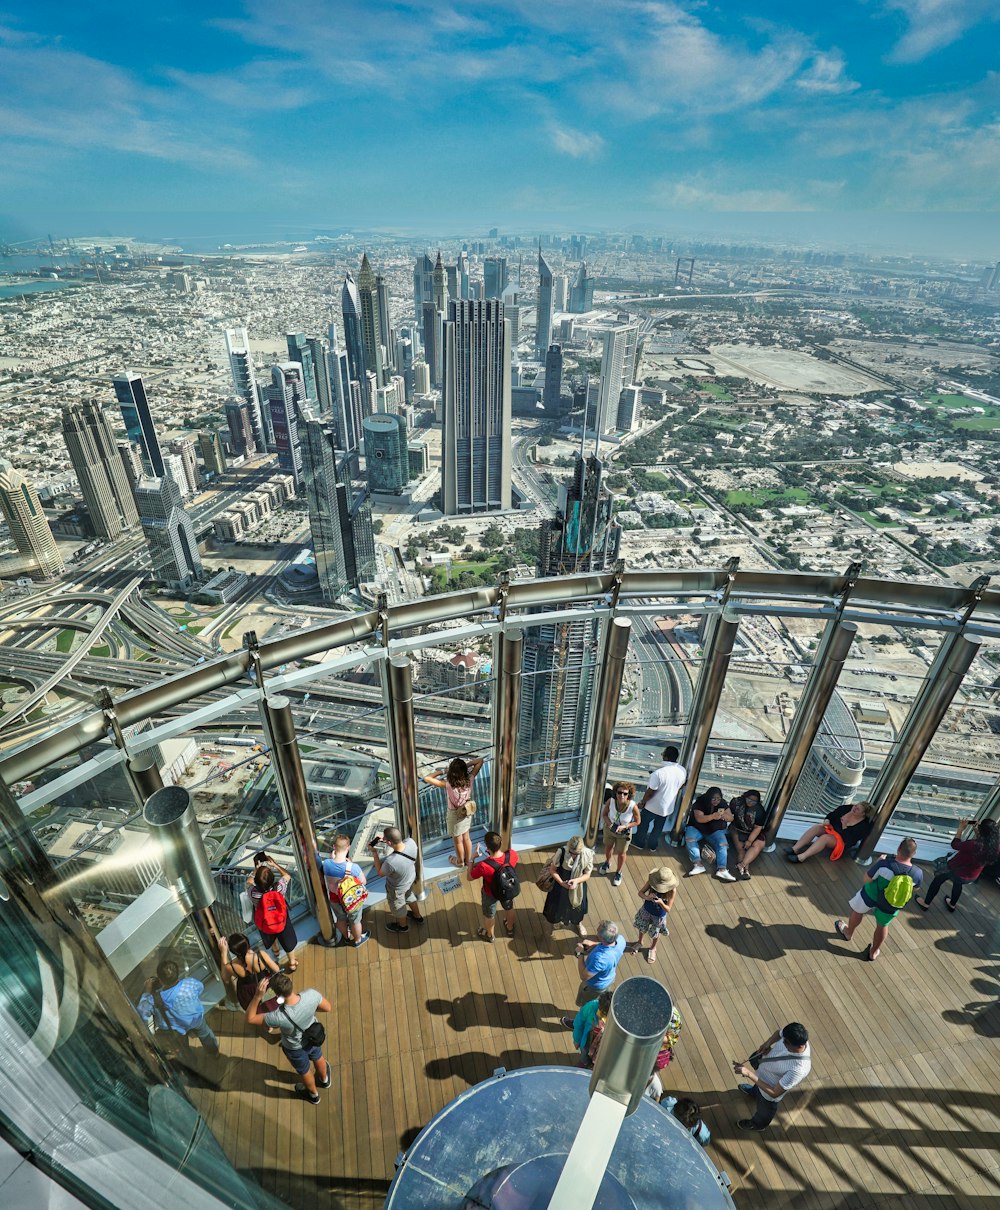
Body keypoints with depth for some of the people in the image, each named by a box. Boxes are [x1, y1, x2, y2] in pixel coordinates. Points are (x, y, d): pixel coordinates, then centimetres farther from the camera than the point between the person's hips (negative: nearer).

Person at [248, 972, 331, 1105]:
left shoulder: (280, 1017, -45)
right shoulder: (311, 994, -38)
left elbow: (250, 1018, -30)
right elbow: (327, 1007, -17)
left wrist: (258, 996, -43)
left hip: (295, 1048, -3)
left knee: (304, 1071, 31)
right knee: (317, 1058, 36)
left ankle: (313, 1095, 61)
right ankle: (324, 1080, 66)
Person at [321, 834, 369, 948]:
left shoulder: (326, 864, -27)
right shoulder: (353, 867, -37)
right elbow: (364, 882, -17)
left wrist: (332, 857, -7)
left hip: (334, 899, 3)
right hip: (352, 900, -3)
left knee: (341, 919, 33)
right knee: (355, 921, 27)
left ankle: (347, 937, 59)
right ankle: (358, 940, 52)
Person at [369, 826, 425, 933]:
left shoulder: (390, 862, -46)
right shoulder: (411, 842, -32)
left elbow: (380, 873, -22)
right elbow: (400, 844, -5)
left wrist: (374, 853, -18)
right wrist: (385, 840, -16)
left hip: (397, 888, -5)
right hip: (410, 879, 5)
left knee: (398, 906, 28)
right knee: (409, 895, 36)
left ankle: (403, 926, 57)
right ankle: (418, 916, 62)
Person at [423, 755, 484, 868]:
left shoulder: (448, 785, -34)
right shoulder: (469, 780, -24)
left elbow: (427, 778, -33)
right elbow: (480, 760, -15)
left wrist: (440, 772, -21)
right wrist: (467, 765, -19)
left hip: (455, 815, -4)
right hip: (467, 813, 4)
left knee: (458, 841, 22)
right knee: (466, 838, 26)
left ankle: (460, 861, 45)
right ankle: (468, 860, 45)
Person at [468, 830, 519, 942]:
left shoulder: (483, 866, -43)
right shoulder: (512, 854, -33)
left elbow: (470, 878, -22)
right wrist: (500, 850, -5)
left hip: (491, 894, -3)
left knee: (489, 915, 29)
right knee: (509, 908, 35)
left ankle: (489, 935, 56)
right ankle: (510, 928, 62)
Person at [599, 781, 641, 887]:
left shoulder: (633, 806, -36)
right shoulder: (610, 801, -31)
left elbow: (637, 821, -17)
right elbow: (604, 814, -11)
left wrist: (624, 826, -29)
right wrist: (609, 824, -29)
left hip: (624, 833, -2)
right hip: (609, 829, 2)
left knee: (621, 853, 21)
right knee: (608, 847, 28)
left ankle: (618, 872, 50)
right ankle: (607, 862, 62)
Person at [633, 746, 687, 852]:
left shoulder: (659, 772, -34)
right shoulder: (683, 771, -14)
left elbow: (650, 792, -25)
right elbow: (681, 787, 5)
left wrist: (642, 802, -9)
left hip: (653, 806, -5)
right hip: (668, 807, 5)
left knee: (644, 823, 21)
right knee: (658, 827, 26)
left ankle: (639, 842, 39)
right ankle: (653, 845, 43)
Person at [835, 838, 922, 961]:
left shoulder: (885, 864, -35)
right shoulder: (918, 873, -24)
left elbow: (867, 880, -20)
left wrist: (878, 862, -9)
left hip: (871, 897, -2)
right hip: (890, 906, 3)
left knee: (857, 911, 29)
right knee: (882, 926, 30)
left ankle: (848, 932, 54)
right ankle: (873, 953, 50)